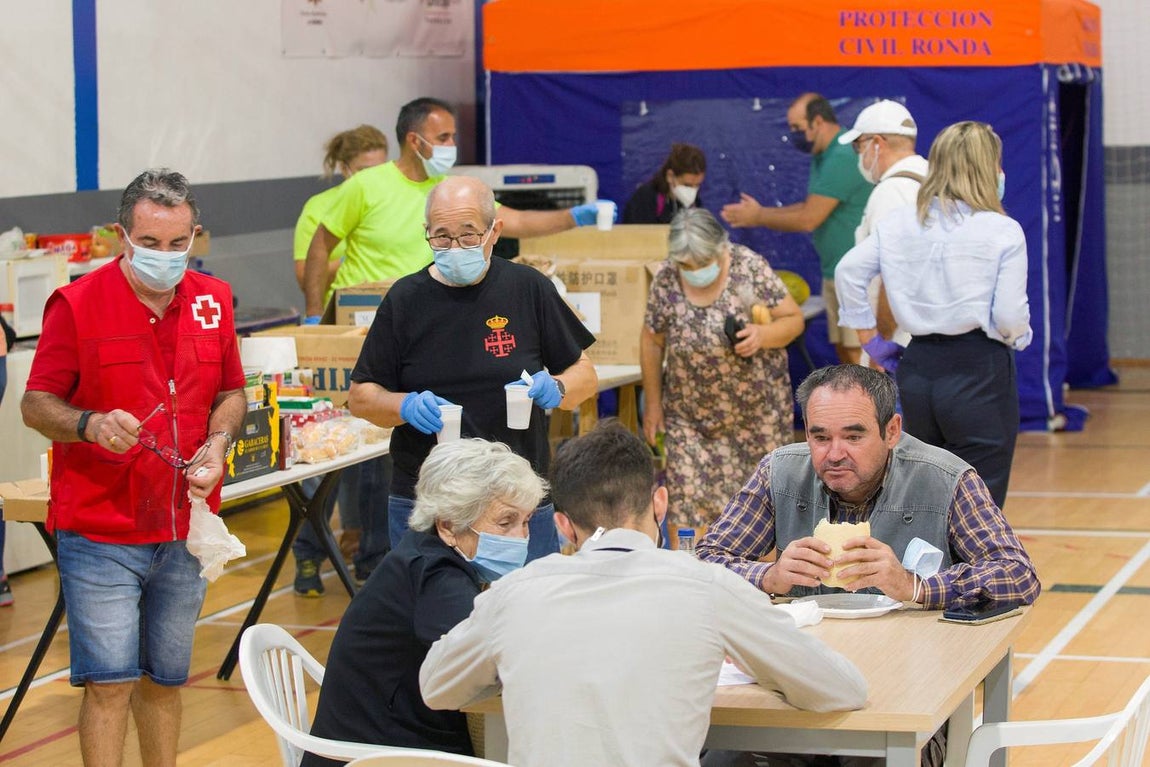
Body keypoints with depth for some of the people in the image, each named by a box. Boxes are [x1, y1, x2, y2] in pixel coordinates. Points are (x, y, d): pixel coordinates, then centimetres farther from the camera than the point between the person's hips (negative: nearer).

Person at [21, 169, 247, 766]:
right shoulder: (77, 304, -9)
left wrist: (217, 443, -2)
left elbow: (231, 393, 17)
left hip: (184, 531, 5)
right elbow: (35, 404, -6)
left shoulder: (212, 301, 6)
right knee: (109, 683, -6)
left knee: (165, 679, 13)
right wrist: (91, 425, -25)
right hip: (99, 534, -4)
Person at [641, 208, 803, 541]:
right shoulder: (666, 281, -9)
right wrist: (653, 404, 6)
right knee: (686, 500, -5)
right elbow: (652, 342, 4)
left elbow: (794, 319, -6)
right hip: (690, 415, 1)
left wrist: (763, 334, -27)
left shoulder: (750, 268, -13)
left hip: (758, 410, -1)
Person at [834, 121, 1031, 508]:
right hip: (979, 372, -5)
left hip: (917, 370, 5)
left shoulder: (898, 224, 4)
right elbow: (1010, 317, -12)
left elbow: (848, 272, 0)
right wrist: (1019, 339, 11)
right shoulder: (1003, 232, -9)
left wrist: (871, 341, 7)